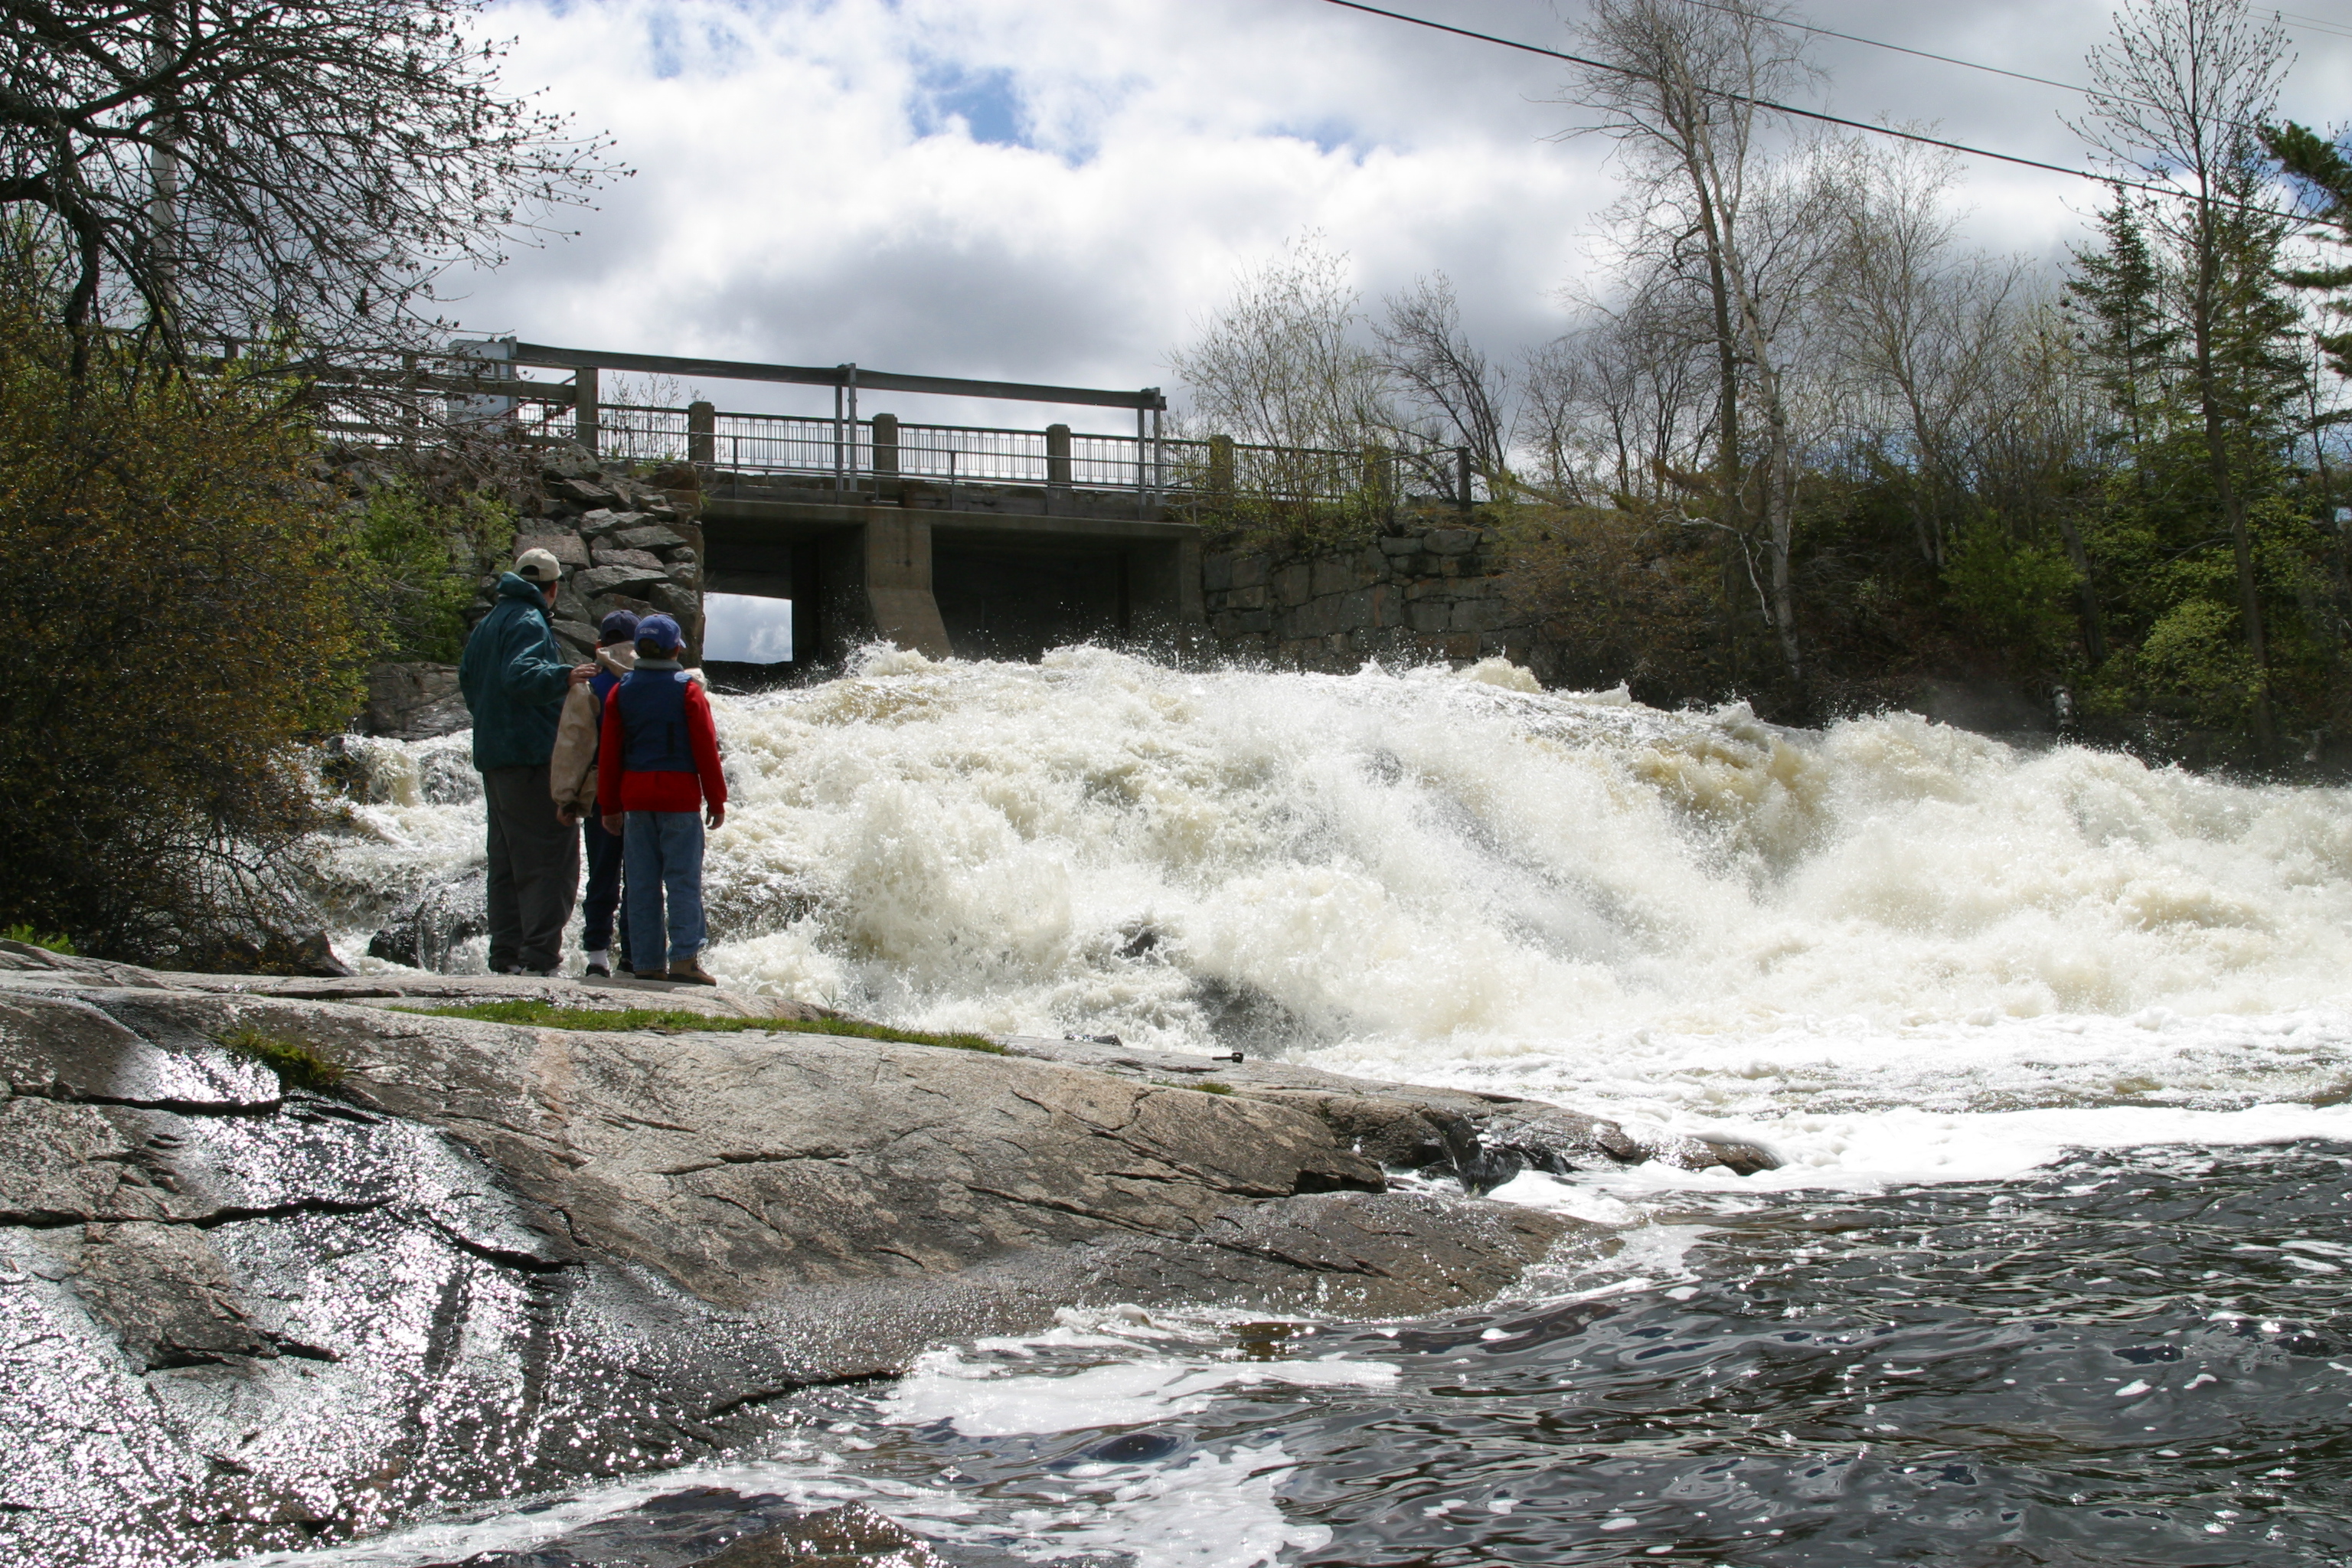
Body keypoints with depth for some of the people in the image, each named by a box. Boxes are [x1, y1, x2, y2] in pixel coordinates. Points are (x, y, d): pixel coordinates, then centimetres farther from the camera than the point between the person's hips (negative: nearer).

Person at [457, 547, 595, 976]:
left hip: (492, 755, 10)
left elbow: (467, 680, 29)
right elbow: (519, 676, -26)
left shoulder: (489, 622, 19)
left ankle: (505, 956, 13)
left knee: (506, 860, 13)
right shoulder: (528, 623, -10)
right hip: (532, 756, -10)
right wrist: (562, 677, -40)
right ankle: (540, 956, -16)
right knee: (551, 859, -10)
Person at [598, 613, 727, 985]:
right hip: (680, 796, -3)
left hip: (635, 797, 4)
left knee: (642, 884, 7)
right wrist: (716, 801, 2)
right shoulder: (687, 690, -4)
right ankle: (685, 958, -10)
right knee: (683, 881, -3)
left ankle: (645, 962, 7)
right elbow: (706, 749, -5)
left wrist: (610, 806, 14)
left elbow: (609, 754, 7)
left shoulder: (621, 692, 6)